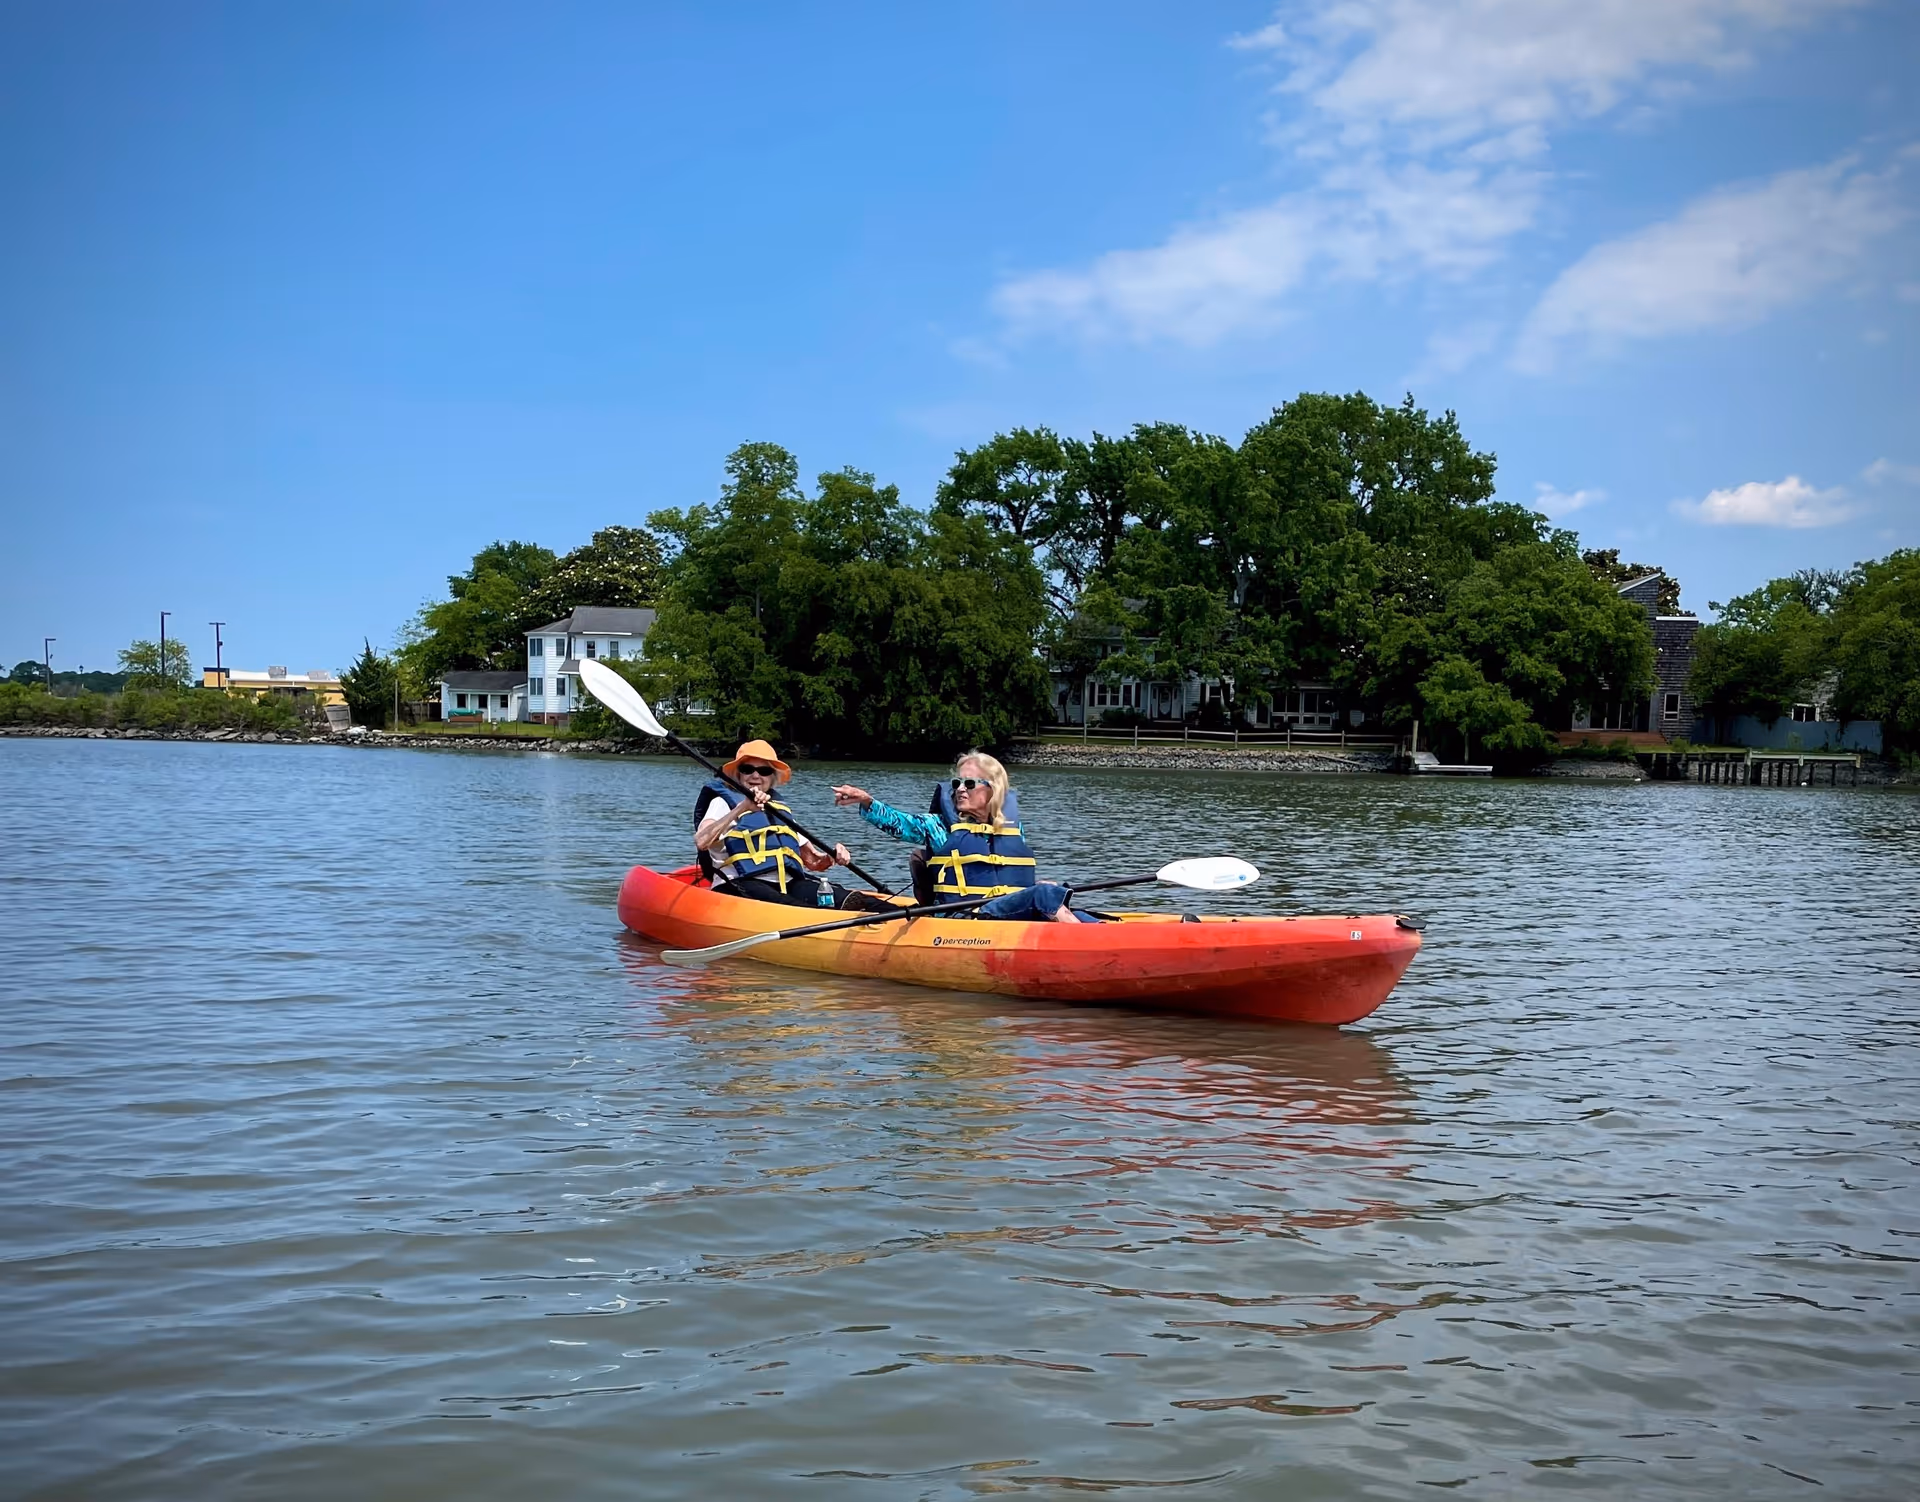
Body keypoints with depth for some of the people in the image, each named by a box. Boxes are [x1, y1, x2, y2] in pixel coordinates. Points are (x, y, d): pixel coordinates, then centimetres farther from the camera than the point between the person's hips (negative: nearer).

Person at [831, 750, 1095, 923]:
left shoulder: (1013, 828, 20)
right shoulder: (942, 827, 10)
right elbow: (898, 822, -5)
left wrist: (1046, 888, 9)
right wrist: (867, 803, -21)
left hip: (1019, 915, 4)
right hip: (966, 923, -4)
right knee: (1045, 895, -31)